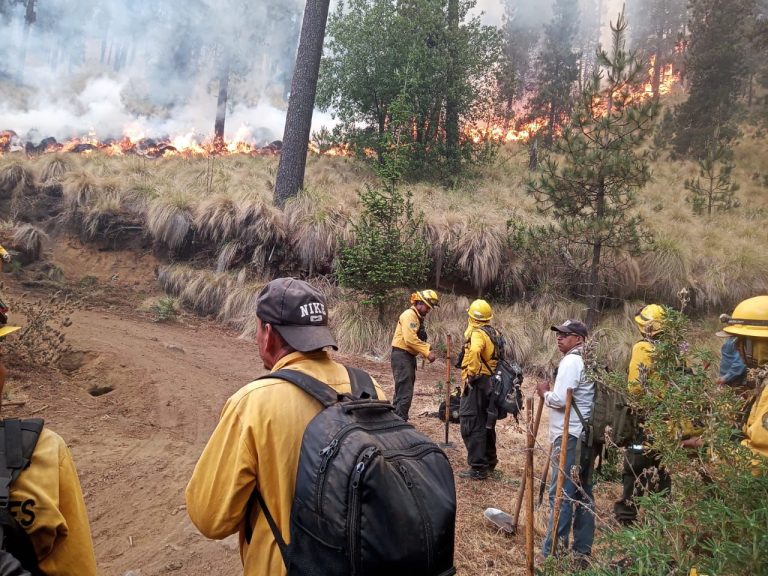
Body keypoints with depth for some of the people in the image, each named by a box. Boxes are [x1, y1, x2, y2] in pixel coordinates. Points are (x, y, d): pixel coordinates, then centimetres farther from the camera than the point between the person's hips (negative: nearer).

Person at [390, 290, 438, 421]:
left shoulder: (418, 317, 19)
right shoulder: (409, 315, -13)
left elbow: (419, 338, 17)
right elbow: (410, 339, -23)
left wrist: (428, 349, -1)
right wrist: (427, 352, -20)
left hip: (409, 357, 11)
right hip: (402, 356, -10)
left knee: (402, 392, 16)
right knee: (405, 394, -12)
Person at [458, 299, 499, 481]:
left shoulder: (477, 333, -16)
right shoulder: (494, 333, 12)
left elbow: (474, 352, -37)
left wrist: (471, 374, -26)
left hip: (477, 383, -9)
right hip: (491, 382, 9)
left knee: (471, 425, -4)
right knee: (486, 423, 20)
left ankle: (478, 468, -1)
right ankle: (489, 461, 32)